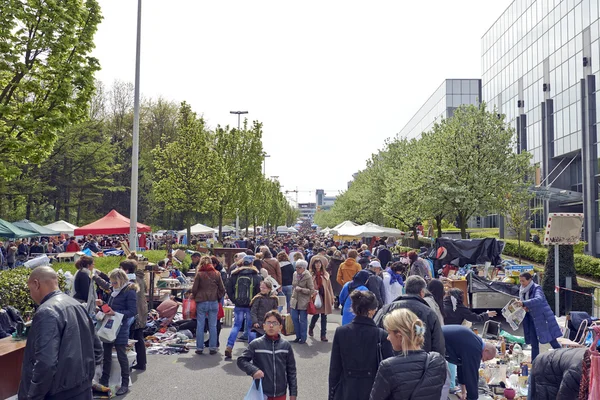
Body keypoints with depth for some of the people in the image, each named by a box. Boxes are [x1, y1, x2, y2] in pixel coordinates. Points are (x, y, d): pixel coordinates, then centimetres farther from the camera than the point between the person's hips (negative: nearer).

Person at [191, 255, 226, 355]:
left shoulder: (199, 274, -6)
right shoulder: (217, 274, 1)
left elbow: (194, 289, -3)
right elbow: (222, 289, 4)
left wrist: (195, 297, 15)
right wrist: (218, 298, 18)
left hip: (201, 302, -2)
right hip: (214, 302, 2)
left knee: (200, 326, 7)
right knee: (213, 326, 7)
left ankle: (199, 348, 11)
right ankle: (212, 348, 10)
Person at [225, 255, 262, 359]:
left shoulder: (235, 275, 3)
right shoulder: (256, 276, -4)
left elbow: (229, 290, 3)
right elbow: (259, 291, -6)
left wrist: (235, 300, 9)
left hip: (238, 306, 2)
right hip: (251, 306, -2)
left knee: (236, 326, 10)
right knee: (250, 327, 9)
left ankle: (229, 347, 0)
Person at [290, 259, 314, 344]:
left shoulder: (308, 277, -15)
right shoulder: (295, 274, 4)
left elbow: (311, 290, -14)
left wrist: (301, 289, -22)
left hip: (303, 302, -6)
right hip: (295, 300, 6)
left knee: (303, 320, 2)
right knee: (294, 318, 8)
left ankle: (303, 338, 16)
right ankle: (298, 336, 23)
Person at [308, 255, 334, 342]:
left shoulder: (326, 275, 7)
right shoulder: (311, 274, -3)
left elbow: (329, 287, 7)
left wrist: (331, 299, 6)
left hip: (325, 298, 3)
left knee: (324, 317, 5)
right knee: (316, 315, 2)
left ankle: (323, 335, 14)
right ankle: (311, 328, 32)